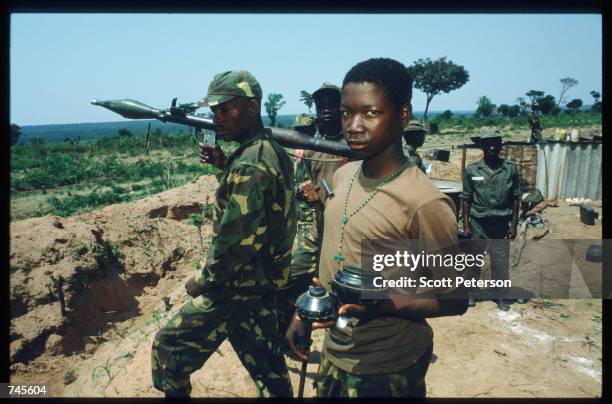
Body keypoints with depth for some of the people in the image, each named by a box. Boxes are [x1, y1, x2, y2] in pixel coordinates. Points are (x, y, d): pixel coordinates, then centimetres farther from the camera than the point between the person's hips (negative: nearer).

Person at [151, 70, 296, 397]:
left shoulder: (249, 165, -24)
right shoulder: (273, 151, 5)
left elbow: (236, 242, -26)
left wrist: (202, 280, -11)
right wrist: (223, 165, 6)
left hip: (237, 286, -9)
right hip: (265, 282, 9)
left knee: (169, 348, 9)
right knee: (266, 364, 20)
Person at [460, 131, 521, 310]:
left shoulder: (510, 169, -1)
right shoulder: (472, 170, -3)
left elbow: (515, 198, 3)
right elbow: (466, 199, 0)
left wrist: (513, 225, 0)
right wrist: (466, 226, -3)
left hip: (501, 224, 0)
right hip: (477, 223, 0)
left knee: (500, 261, 7)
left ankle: (502, 296, 22)